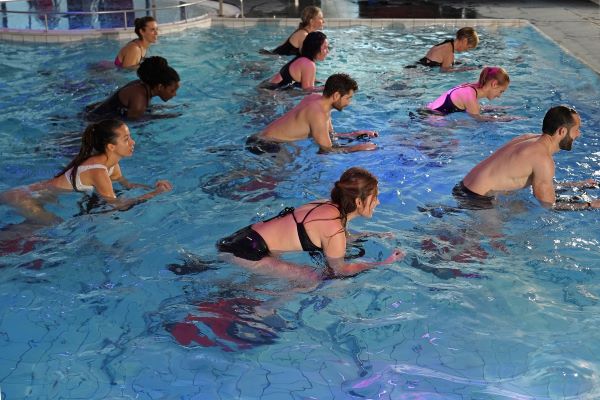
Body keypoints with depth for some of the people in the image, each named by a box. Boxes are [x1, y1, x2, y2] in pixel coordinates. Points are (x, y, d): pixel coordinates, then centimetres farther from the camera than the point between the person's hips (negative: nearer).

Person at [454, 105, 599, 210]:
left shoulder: (532, 139, 8)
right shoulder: (543, 159, -21)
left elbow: (541, 185, 19)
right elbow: (549, 205, -15)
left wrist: (578, 185, 24)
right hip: (475, 200, -9)